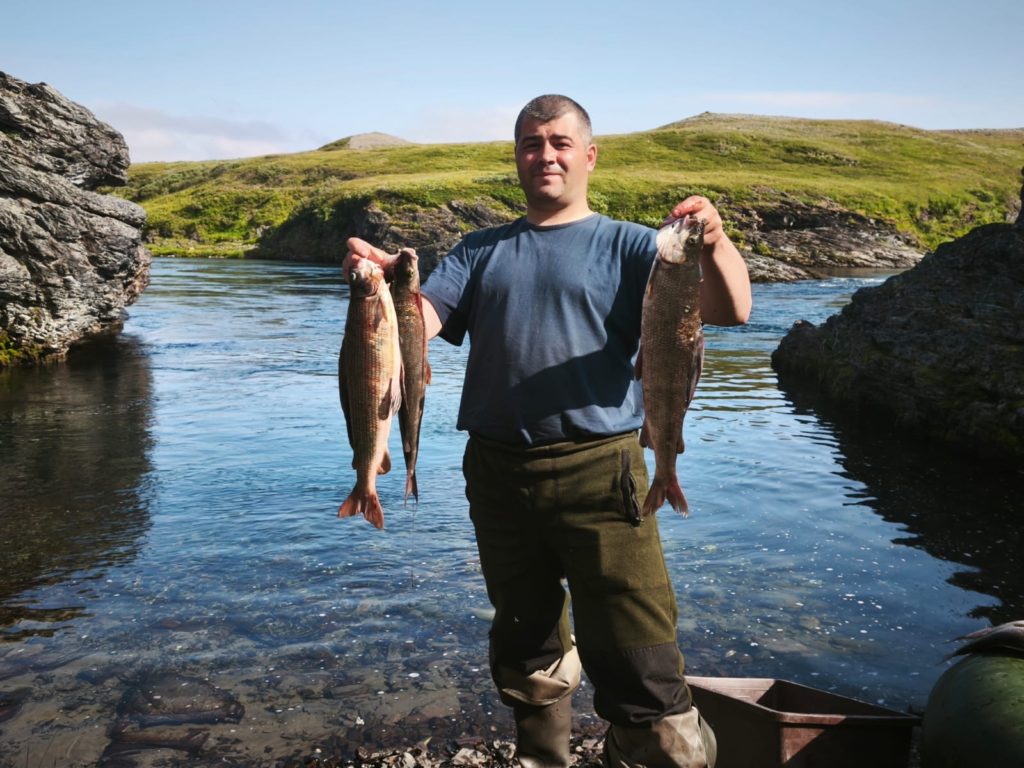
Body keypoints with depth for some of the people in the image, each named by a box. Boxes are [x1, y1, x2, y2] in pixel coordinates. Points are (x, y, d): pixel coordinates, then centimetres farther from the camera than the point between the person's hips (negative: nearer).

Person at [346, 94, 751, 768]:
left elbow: (733, 310, -8)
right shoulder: (480, 251, 15)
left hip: (598, 471, -3)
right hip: (497, 476, 4)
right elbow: (421, 320, 1)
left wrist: (715, 243, -28)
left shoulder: (627, 246, 4)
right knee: (526, 653, 20)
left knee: (639, 668, -7)